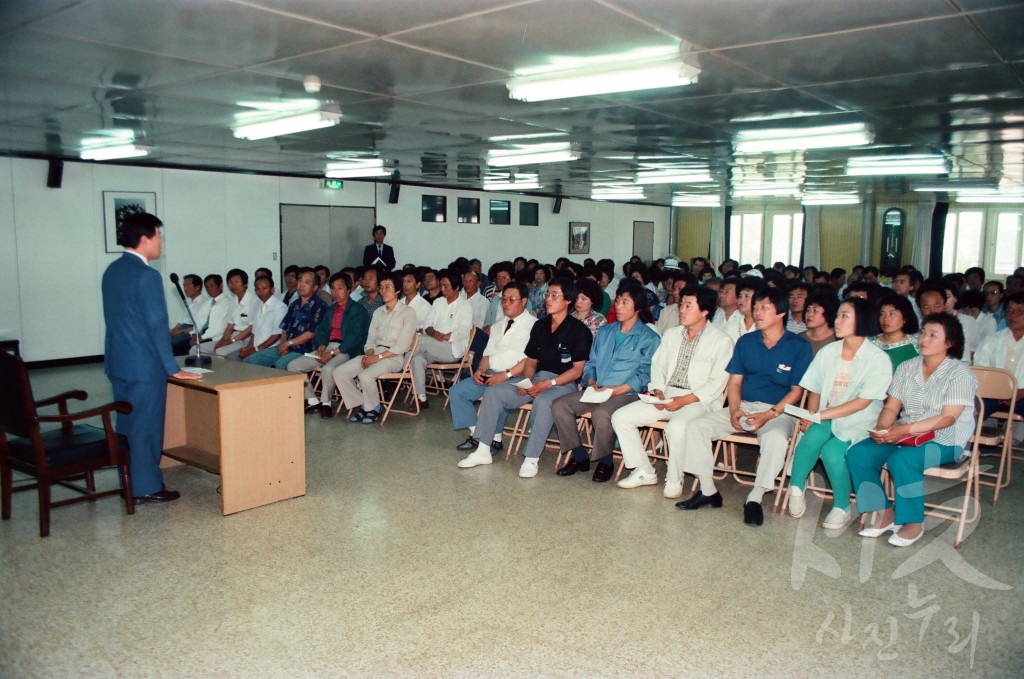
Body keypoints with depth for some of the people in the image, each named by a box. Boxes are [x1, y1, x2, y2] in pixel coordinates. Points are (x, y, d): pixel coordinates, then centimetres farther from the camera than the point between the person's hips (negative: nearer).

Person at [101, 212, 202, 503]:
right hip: (144, 366, -9)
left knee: (126, 424, 16)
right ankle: (146, 488, 9)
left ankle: (129, 482, 26)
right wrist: (173, 368, -13)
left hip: (118, 362, 9)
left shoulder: (112, 271, 9)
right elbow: (157, 325, -19)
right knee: (146, 427, 1)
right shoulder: (146, 275, -18)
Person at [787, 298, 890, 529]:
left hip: (859, 422, -3)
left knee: (831, 450, -29)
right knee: (813, 435, -30)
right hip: (826, 418, 3)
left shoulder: (877, 359, -9)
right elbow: (814, 391, 8)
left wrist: (820, 415, -21)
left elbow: (862, 402, -15)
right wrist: (811, 416, -12)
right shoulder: (828, 352, 4)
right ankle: (796, 488, -13)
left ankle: (842, 507, -6)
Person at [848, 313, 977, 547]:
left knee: (902, 460, -34)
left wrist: (906, 429, -27)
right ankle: (884, 514, -7)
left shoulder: (960, 373, -8)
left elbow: (948, 418, -17)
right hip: (903, 435, 6)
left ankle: (914, 523, -13)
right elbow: (891, 407, 7)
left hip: (944, 441, -6)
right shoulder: (907, 367, 9)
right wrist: (881, 428, -16)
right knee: (858, 454, -17)